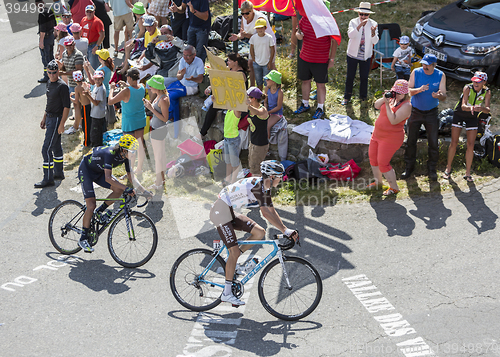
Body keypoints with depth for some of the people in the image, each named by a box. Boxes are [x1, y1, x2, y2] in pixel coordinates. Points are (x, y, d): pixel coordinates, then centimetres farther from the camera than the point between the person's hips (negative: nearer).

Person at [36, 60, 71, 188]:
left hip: (57, 119, -9)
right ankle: (58, 173, 29)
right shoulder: (49, 83, 11)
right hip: (50, 118, 9)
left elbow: (66, 106, -17)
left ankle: (48, 179, -6)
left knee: (46, 149, -10)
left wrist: (62, 124, -20)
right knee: (56, 146, 18)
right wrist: (44, 118, 21)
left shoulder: (62, 86, -16)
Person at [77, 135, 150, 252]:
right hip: (86, 170, -7)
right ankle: (83, 239, -3)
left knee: (119, 189, -17)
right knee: (91, 205, -14)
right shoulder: (110, 153, -36)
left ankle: (100, 211, 4)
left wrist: (145, 191, -12)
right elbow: (108, 178, -43)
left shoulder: (125, 157, -13)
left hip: (99, 172, 7)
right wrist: (126, 189, -50)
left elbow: (132, 178, -4)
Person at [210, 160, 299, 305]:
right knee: (234, 251, -12)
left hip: (230, 212, 10)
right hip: (221, 211, -10)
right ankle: (227, 293, -6)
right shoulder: (257, 184, -23)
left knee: (260, 232, 0)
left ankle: (230, 263, 9)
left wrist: (287, 230, 2)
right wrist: (285, 230, -28)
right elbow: (266, 213, -29)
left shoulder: (265, 188, 7)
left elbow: (272, 212, 11)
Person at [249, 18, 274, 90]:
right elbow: (251, 49, 8)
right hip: (257, 64, 3)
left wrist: (270, 62, -7)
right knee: (259, 81, 13)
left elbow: (272, 50, -6)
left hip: (266, 64, -3)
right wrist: (254, 60, 3)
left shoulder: (269, 38, -12)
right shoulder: (253, 38, -4)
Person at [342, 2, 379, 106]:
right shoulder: (353, 22, -9)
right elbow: (350, 35, -27)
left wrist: (373, 33, -34)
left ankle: (363, 97, 27)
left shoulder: (373, 24, -5)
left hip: (366, 56, 1)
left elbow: (375, 42, -13)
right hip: (353, 54, -1)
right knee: (350, 76, 8)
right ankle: (347, 97, 24)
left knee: (364, 77, 9)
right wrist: (360, 26, -41)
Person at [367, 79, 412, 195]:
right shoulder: (392, 99, 2)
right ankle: (378, 182, 37)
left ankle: (394, 187, 10)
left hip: (390, 138, -8)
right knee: (373, 158, 17)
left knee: (383, 163, -7)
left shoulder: (406, 106, -20)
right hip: (377, 133, 8)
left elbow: (393, 120, -28)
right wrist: (384, 99, -14)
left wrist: (387, 105, -29)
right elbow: (376, 105, 4)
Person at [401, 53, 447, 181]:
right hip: (415, 111, 0)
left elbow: (444, 96, -11)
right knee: (411, 140, 5)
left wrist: (439, 95, -36)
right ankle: (409, 167, 20)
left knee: (433, 142, 1)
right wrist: (419, 90, -32)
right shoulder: (416, 72, -9)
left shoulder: (440, 76, -8)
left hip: (431, 113, 0)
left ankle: (431, 169, 16)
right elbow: (408, 90, -11)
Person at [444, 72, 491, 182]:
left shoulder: (487, 92, -19)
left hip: (473, 117, 2)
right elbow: (463, 106, -36)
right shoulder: (467, 88, -26)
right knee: (454, 143, -3)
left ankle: (468, 173, 8)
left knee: (470, 146, -3)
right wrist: (470, 108, -58)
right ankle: (448, 168, 13)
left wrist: (481, 108, -51)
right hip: (459, 114, -2)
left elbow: (487, 110, -29)